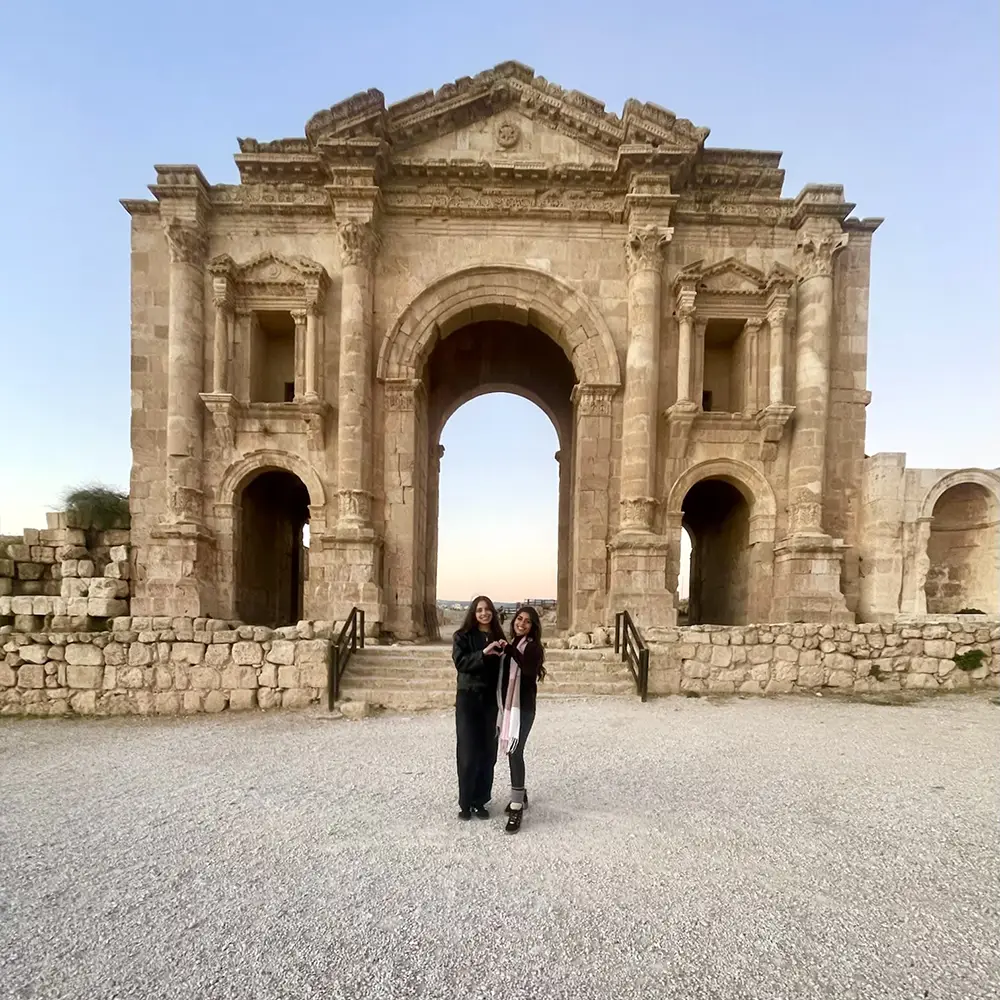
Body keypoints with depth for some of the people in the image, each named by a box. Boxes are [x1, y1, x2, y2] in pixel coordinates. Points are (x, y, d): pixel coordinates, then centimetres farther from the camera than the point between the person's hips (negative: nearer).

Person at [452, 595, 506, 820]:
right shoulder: (462, 636, -1)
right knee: (468, 752, -2)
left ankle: (480, 801, 19)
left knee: (488, 752, 6)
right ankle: (465, 803, 11)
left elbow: (503, 668, 11)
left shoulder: (498, 637, 9)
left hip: (491, 699, 4)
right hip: (468, 698, -3)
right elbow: (460, 662, -17)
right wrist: (484, 653, -26)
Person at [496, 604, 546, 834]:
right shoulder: (510, 644, 11)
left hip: (523, 706, -7)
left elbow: (530, 671, -27)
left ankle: (517, 807, -6)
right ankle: (521, 794, 30)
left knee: (515, 752, -11)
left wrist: (512, 651, -35)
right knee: (511, 751, 14)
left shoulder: (533, 647, -9)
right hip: (507, 704, 7)